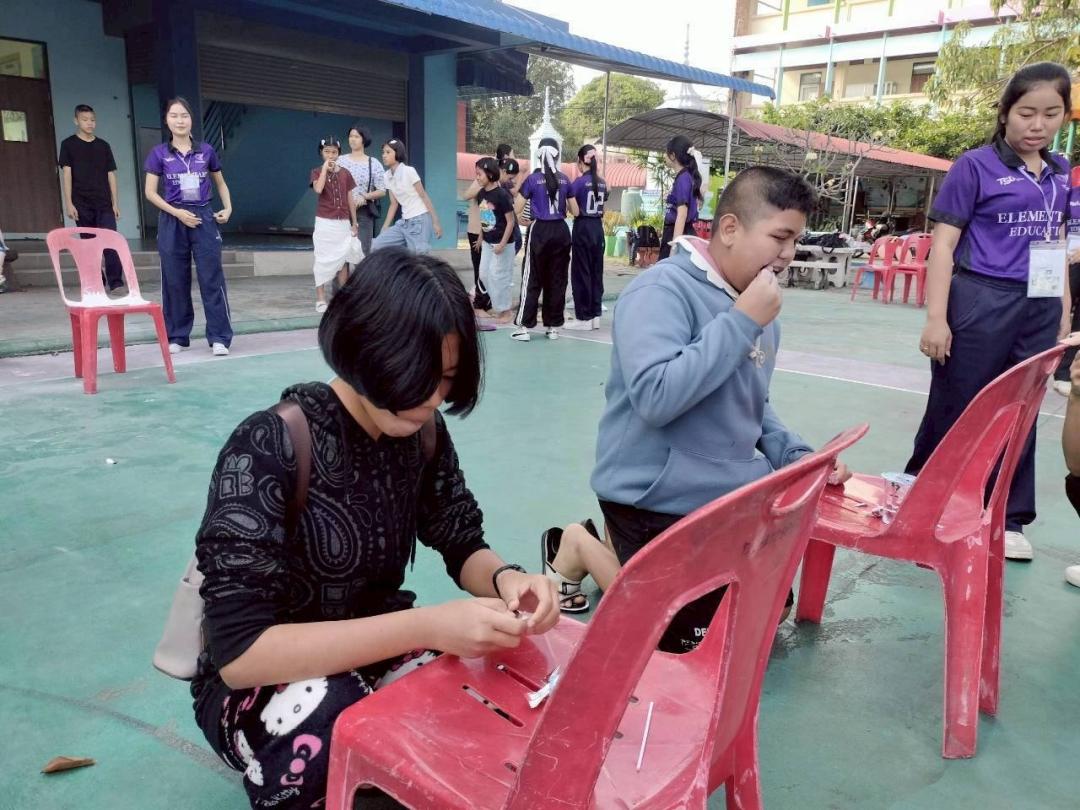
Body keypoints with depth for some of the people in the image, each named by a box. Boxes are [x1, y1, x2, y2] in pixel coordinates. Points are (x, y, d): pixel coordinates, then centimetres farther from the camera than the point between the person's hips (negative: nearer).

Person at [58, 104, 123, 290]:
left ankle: (116, 282, -15)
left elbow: (111, 175, 12)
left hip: (104, 203, 1)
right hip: (82, 204, -1)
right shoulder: (69, 144, 5)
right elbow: (66, 174, 1)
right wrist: (68, 203, -7)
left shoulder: (103, 146, 12)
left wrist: (115, 202, 5)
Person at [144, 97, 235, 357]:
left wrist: (228, 208, 2)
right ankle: (177, 337, 15)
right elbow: (150, 192, 0)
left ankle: (220, 338, -1)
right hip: (173, 221, 0)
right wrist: (177, 212, -11)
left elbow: (220, 183, 17)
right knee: (175, 281, 5)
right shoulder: (159, 153, 1)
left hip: (204, 218, 0)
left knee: (212, 278, -4)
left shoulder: (206, 151, 4)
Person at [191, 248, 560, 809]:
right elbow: (240, 651, -28)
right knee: (331, 722, -36)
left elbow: (463, 546, 1)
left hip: (374, 653, 5)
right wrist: (425, 626, -37)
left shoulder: (422, 434, -8)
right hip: (261, 685, -4)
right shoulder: (267, 448, -25)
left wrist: (506, 580, -23)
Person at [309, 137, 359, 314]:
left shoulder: (345, 173, 7)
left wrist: (354, 224, 8)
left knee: (343, 260, 7)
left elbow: (350, 199, 9)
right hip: (324, 223, -3)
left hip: (343, 223, 3)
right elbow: (318, 189, -22)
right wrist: (325, 168, -16)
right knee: (323, 260, -2)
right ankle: (320, 299, 1)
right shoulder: (317, 172, 0)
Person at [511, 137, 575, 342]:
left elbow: (517, 210, -3)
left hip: (540, 231, -3)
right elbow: (575, 211, 9)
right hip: (560, 231, 3)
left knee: (533, 279, 2)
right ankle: (553, 326, 12)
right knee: (557, 279, 8)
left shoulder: (533, 179, -5)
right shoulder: (565, 180, 5)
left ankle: (524, 326, 1)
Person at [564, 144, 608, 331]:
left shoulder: (579, 182, -10)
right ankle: (595, 315, 13)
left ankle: (584, 318, 0)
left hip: (583, 228, -6)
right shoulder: (602, 183, 9)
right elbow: (603, 208, 14)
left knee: (581, 272, -1)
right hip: (598, 228, 6)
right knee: (596, 271, 10)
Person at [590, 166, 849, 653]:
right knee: (690, 642, -1)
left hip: (732, 496, 9)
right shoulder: (662, 290, -20)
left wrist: (795, 455, 3)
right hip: (656, 502, -9)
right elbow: (655, 398, -33)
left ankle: (618, 551, 27)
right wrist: (742, 321, -28)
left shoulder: (756, 305, 8)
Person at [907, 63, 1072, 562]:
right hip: (980, 305, -5)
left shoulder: (1061, 174, 12)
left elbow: (1057, 248, 18)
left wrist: (1064, 318, 13)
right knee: (954, 409, 3)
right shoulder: (976, 166, -5)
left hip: (1039, 311, 5)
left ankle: (1008, 519, 25)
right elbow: (944, 245, -8)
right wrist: (936, 318, -15)